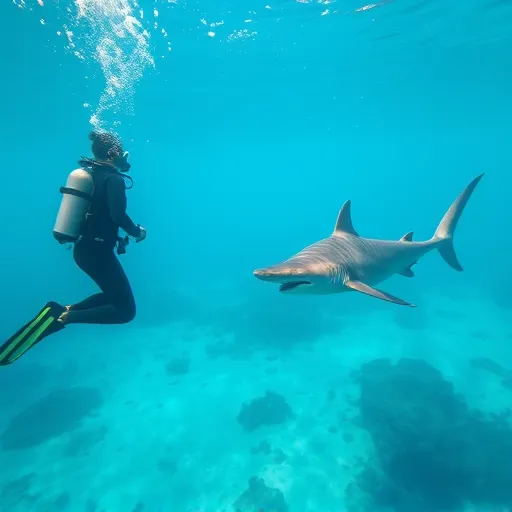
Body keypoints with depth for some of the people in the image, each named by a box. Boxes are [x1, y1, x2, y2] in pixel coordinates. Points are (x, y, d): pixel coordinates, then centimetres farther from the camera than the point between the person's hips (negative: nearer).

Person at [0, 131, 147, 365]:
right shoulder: (114, 179, -14)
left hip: (83, 248, 9)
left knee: (115, 295, 25)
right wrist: (137, 232, -11)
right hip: (97, 251, -9)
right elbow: (118, 215, -28)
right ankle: (63, 317, -15)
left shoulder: (88, 174, 13)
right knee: (125, 310, -4)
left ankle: (64, 310, 9)